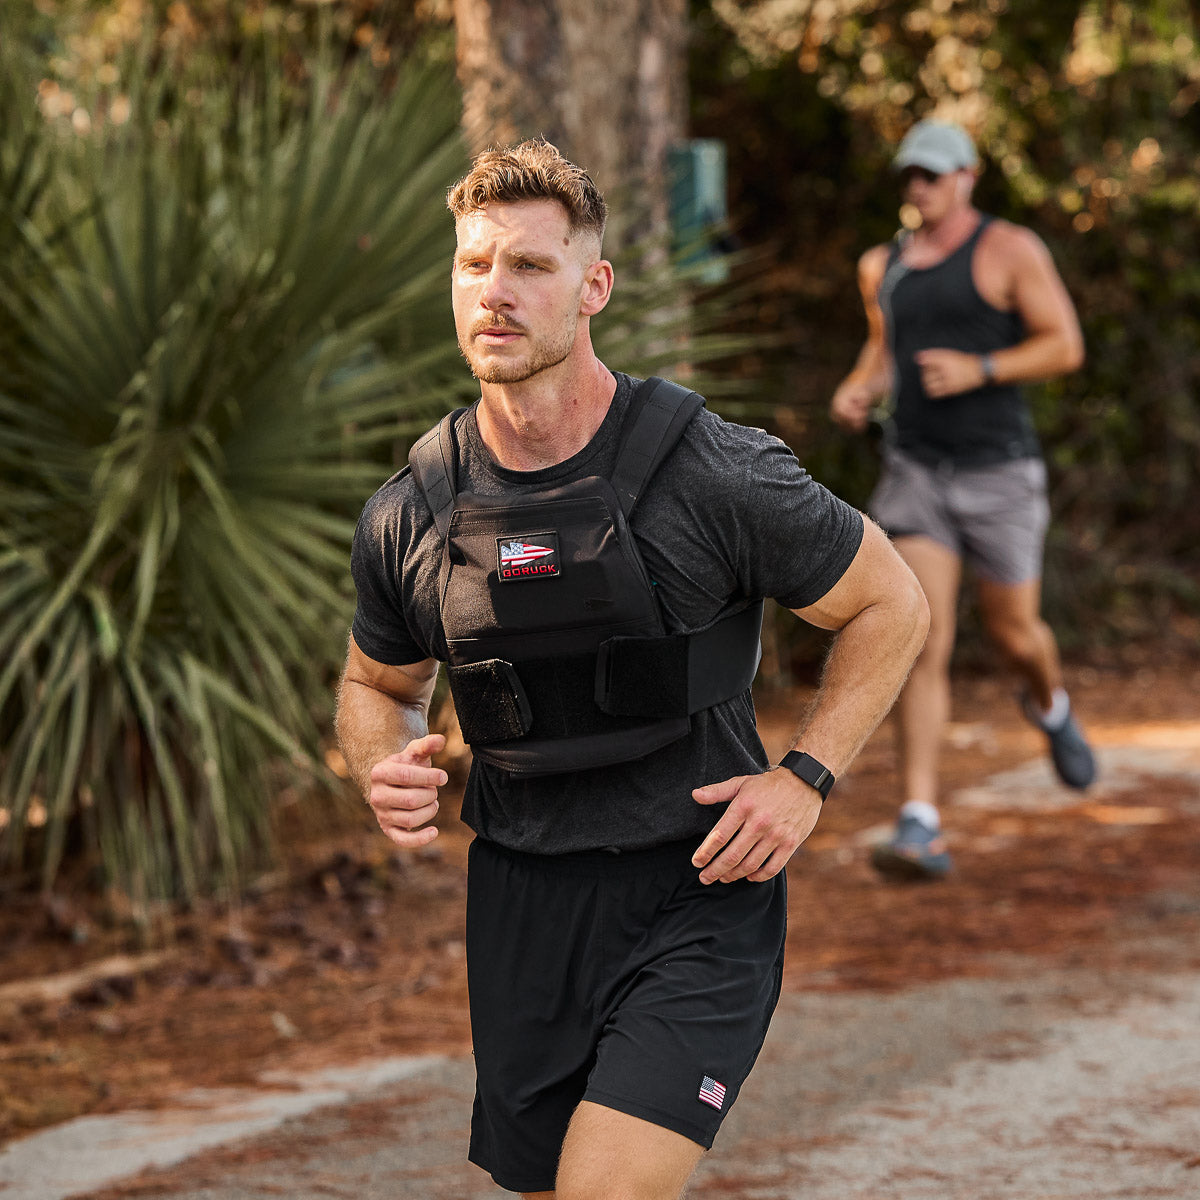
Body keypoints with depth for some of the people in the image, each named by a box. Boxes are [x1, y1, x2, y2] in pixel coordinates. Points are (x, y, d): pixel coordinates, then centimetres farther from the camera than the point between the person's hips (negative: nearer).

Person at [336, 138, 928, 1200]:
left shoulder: (713, 476, -13)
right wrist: (385, 766, -5)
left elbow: (892, 606, 1)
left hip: (697, 895, -4)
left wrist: (805, 777, -9)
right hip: (521, 906, 5)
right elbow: (378, 684, 18)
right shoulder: (409, 517, -1)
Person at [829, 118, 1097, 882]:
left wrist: (978, 371, -26)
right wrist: (857, 391, 1)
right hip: (916, 474, 3)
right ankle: (921, 830, -17)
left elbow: (1066, 348, -11)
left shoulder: (1011, 249, -8)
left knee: (1014, 633, 12)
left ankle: (1050, 704, 52)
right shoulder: (885, 263, 9)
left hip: (998, 470, -3)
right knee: (925, 642, -11)